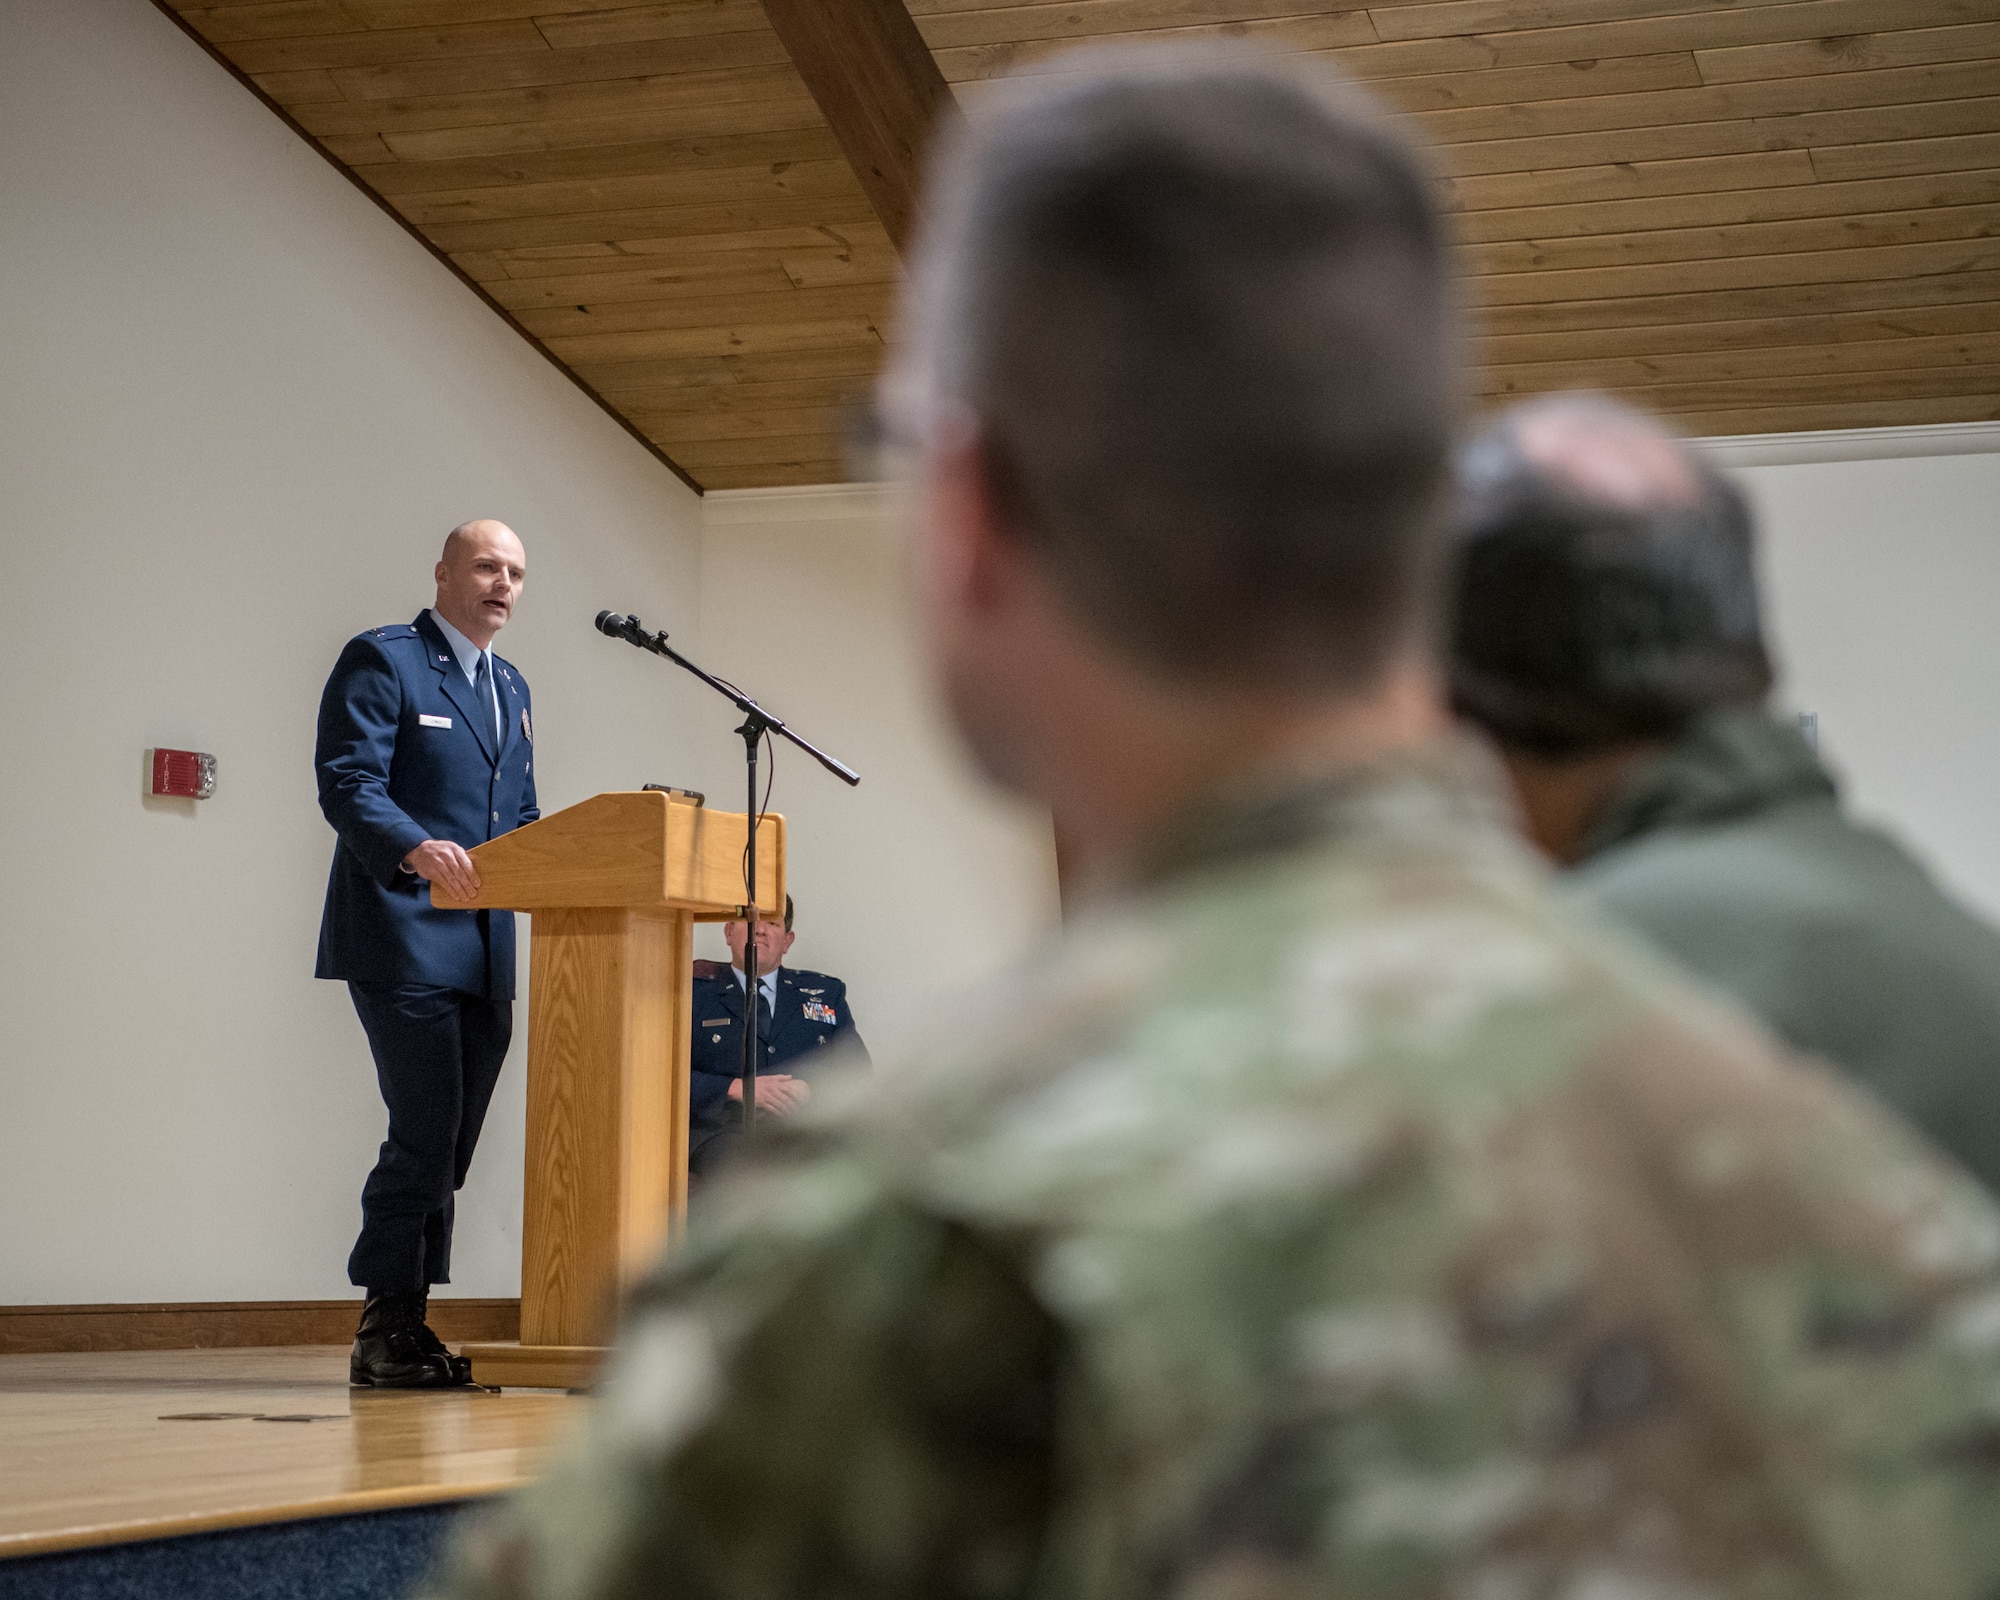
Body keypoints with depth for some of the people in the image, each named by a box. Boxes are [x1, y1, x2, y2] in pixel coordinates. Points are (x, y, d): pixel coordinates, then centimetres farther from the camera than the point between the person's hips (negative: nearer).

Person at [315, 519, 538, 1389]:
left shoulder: (511, 688, 23)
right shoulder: (380, 661, -2)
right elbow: (348, 785, -14)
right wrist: (418, 848, -32)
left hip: (484, 951, 8)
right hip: (404, 940, -8)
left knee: (447, 1146, 7)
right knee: (424, 1138, -11)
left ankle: (405, 1325, 12)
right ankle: (387, 1330, -2)